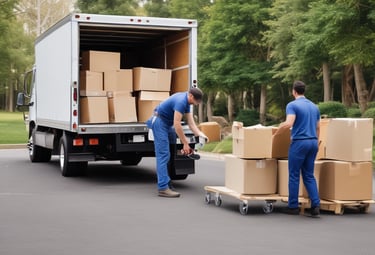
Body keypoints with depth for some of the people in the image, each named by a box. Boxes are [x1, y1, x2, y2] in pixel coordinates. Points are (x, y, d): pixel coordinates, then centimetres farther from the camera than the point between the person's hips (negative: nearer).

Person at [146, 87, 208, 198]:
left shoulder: (186, 102, 7)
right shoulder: (181, 101, -24)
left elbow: (191, 122, 5)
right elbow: (177, 124, -25)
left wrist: (200, 134, -9)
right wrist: (185, 144, -21)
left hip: (167, 123, 10)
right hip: (159, 121, -10)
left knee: (168, 154, 10)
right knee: (163, 154, -14)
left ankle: (166, 182, 15)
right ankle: (163, 188, -17)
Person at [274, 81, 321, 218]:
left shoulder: (292, 105, -6)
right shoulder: (314, 106, 14)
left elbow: (288, 123, -20)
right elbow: (318, 128, 18)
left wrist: (276, 131, -6)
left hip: (299, 142, -6)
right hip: (313, 142, 6)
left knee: (294, 175, 4)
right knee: (309, 175, 10)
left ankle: (293, 206, 10)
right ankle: (316, 205, -1)